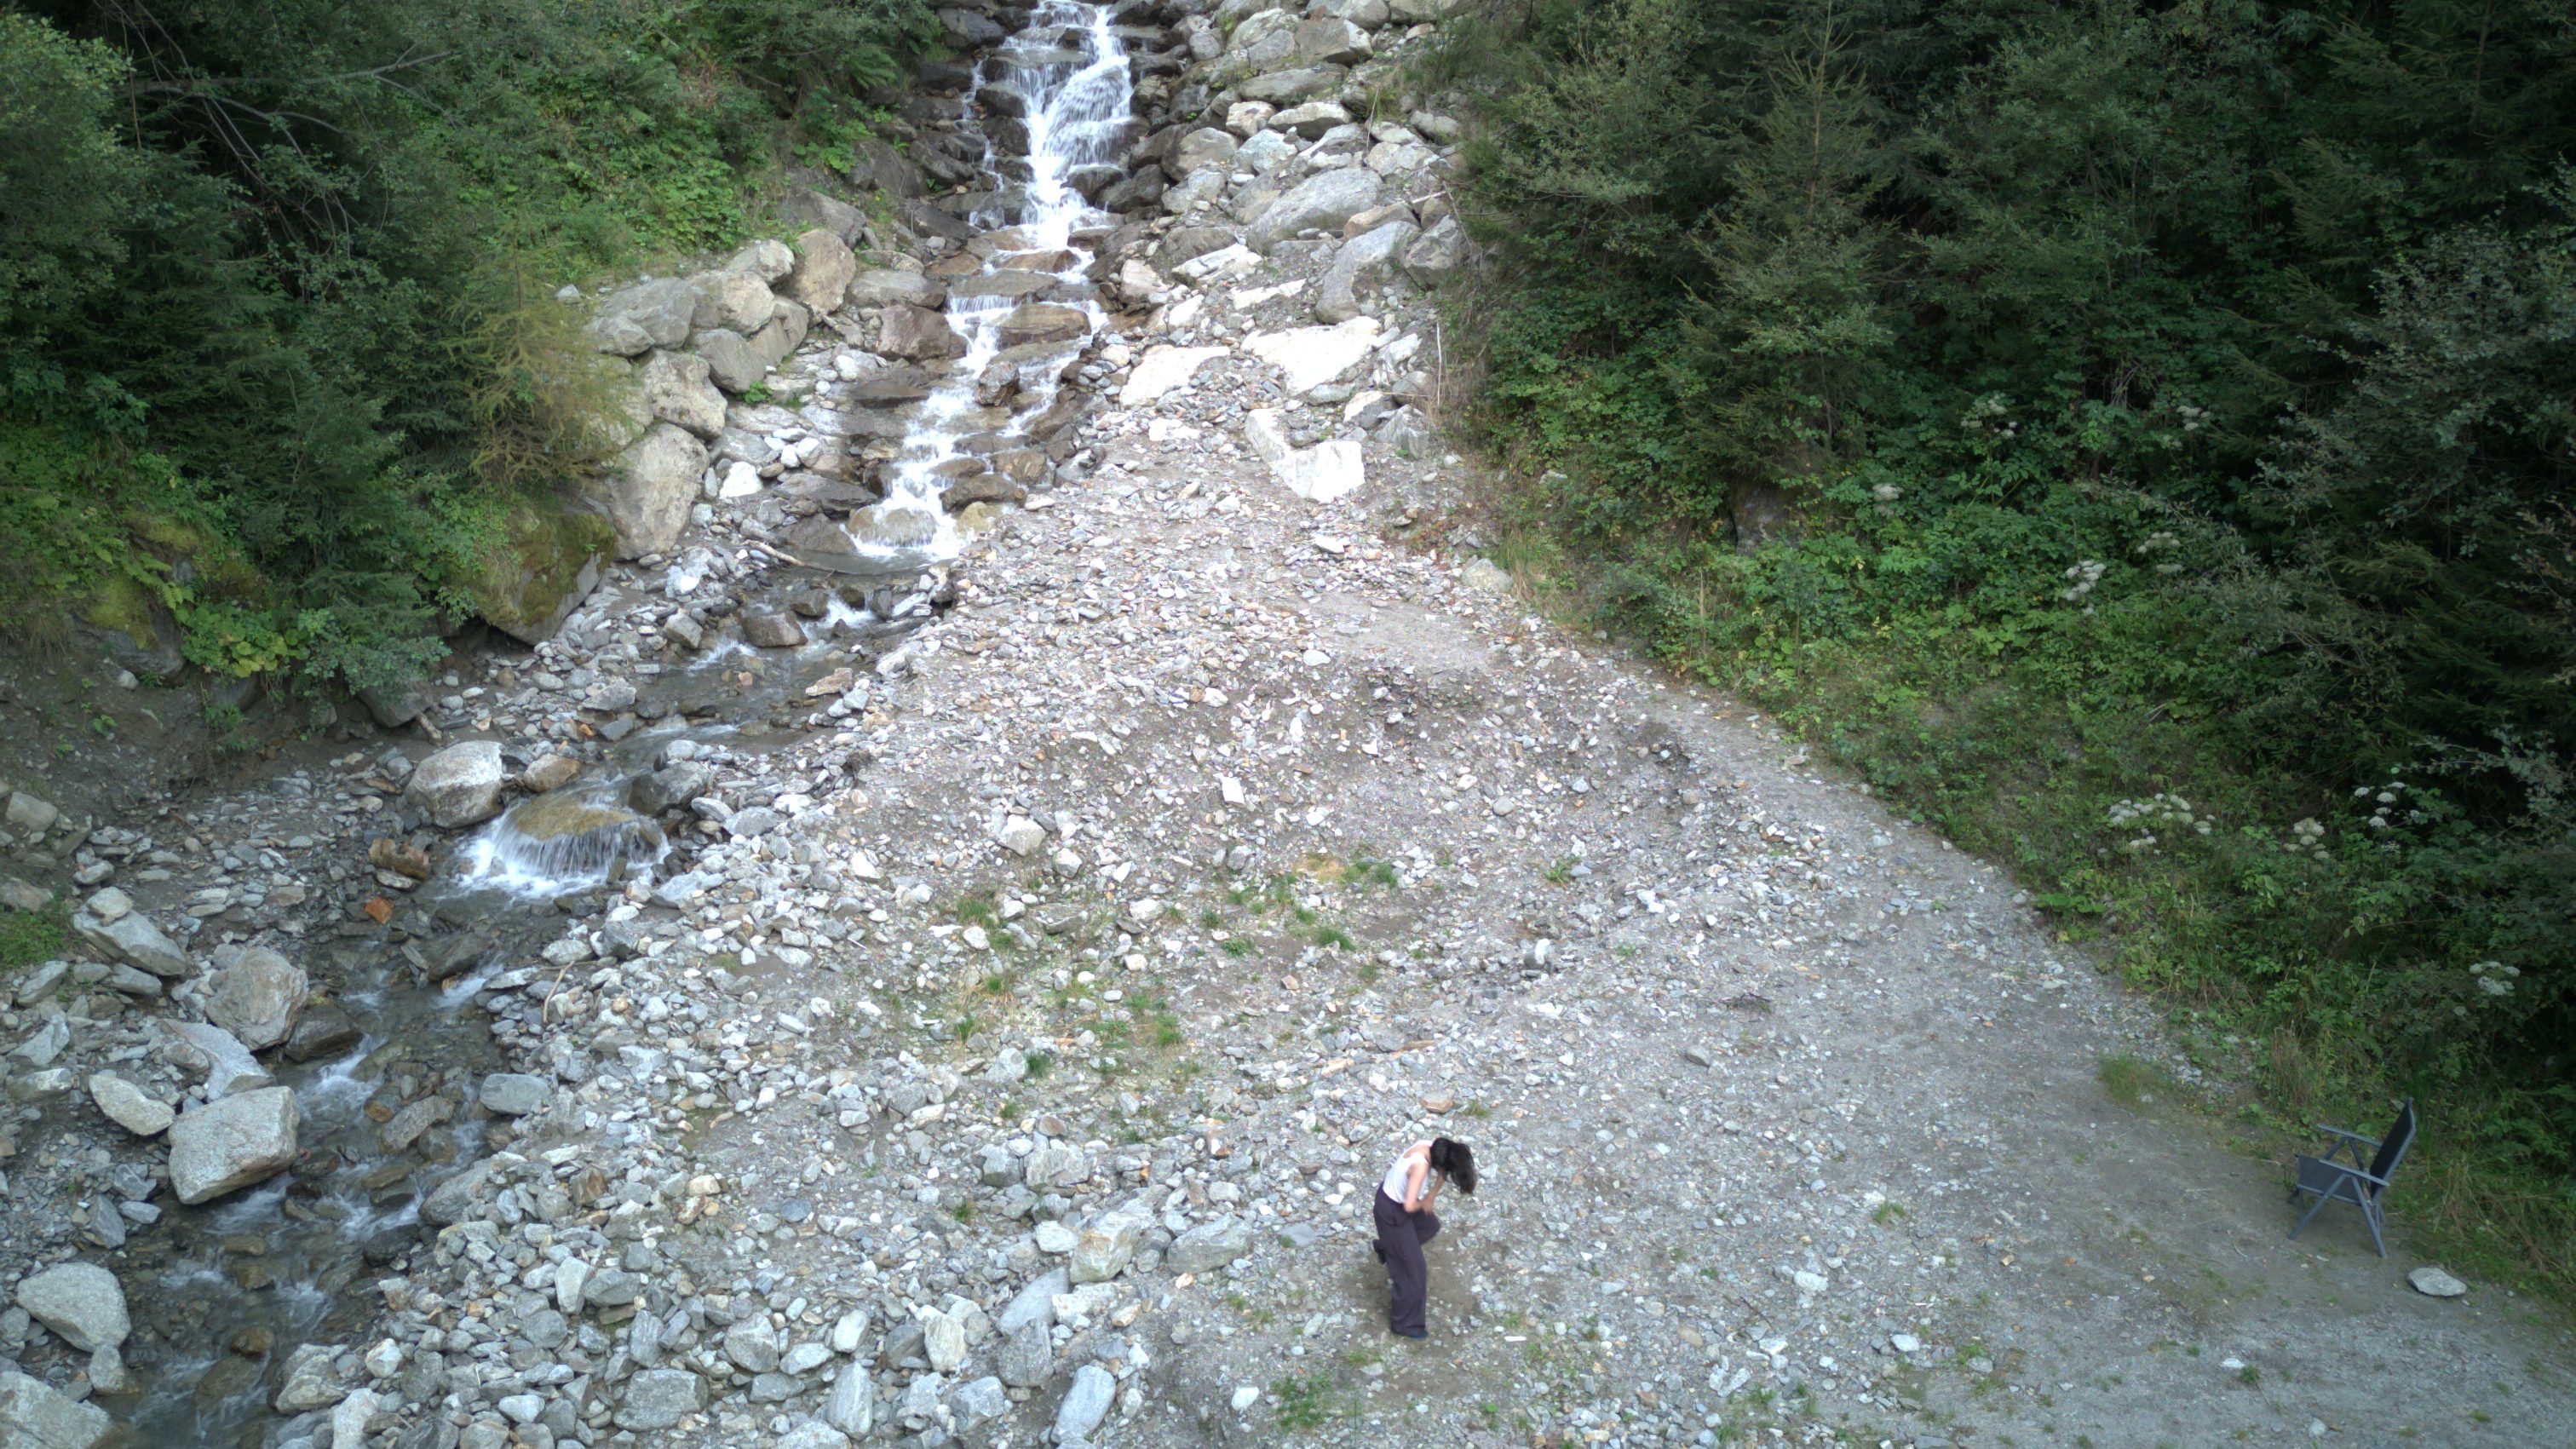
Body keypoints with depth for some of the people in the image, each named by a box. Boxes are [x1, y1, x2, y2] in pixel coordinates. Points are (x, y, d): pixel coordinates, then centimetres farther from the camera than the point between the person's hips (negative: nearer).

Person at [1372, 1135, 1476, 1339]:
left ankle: (1387, 1247, 43)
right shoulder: (1421, 1166, -39)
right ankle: (1405, 1325, 22)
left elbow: (1443, 1171, 7)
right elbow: (1409, 1206, -42)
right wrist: (1424, 1203, -20)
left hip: (1390, 1193, 8)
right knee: (1412, 1272, 6)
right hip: (1392, 1212, -8)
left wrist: (1431, 1196, -3)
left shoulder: (1432, 1147, -14)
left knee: (1431, 1226, 33)